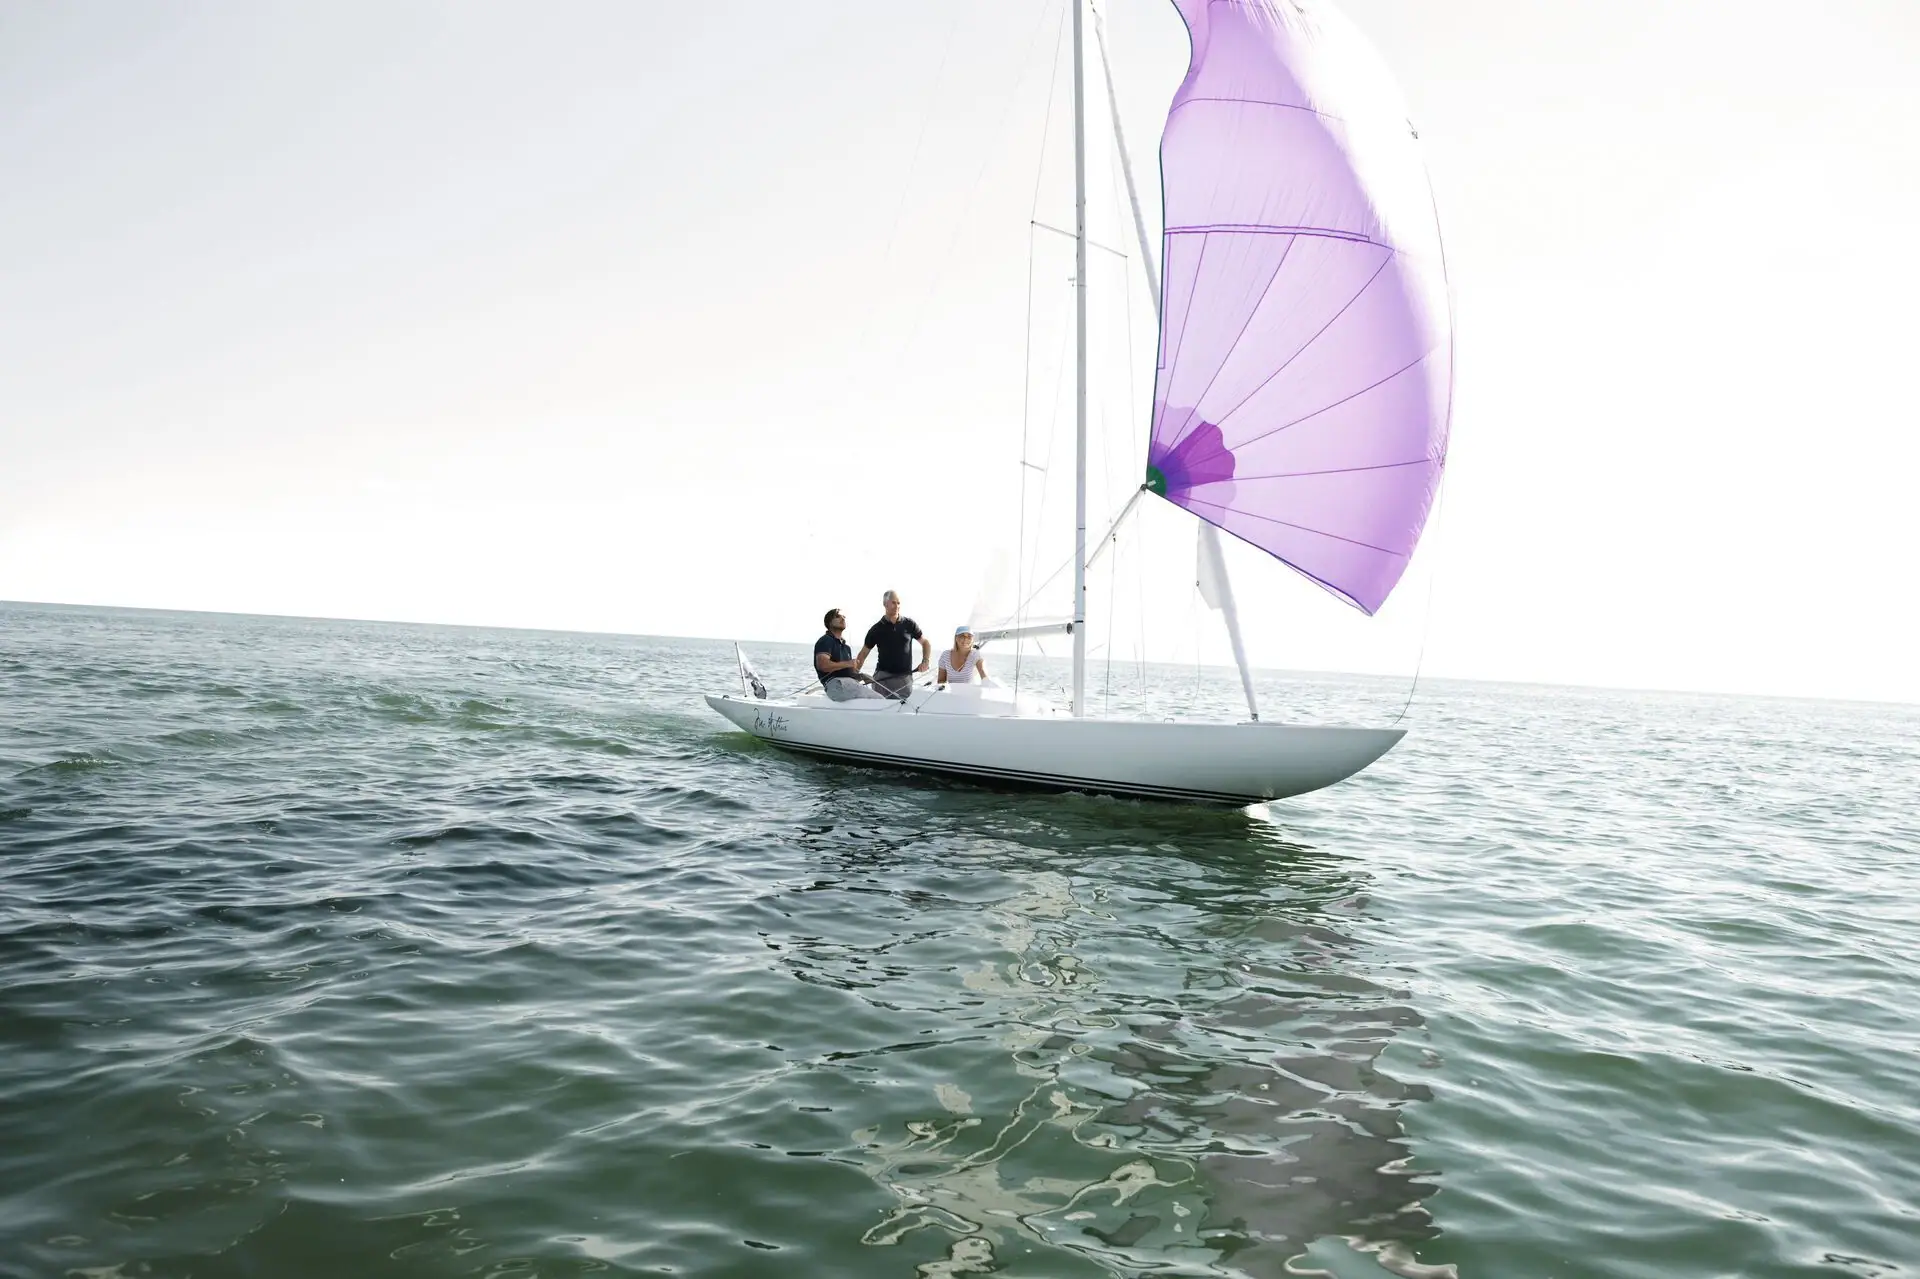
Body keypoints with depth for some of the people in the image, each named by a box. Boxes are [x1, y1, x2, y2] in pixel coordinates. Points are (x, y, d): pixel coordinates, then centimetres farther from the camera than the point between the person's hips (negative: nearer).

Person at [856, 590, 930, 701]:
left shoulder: (909, 624, 5)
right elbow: (863, 653, 7)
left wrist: (926, 661, -2)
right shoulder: (876, 629, 4)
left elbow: (925, 642, 15)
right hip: (882, 676, -1)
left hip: (905, 678, 1)